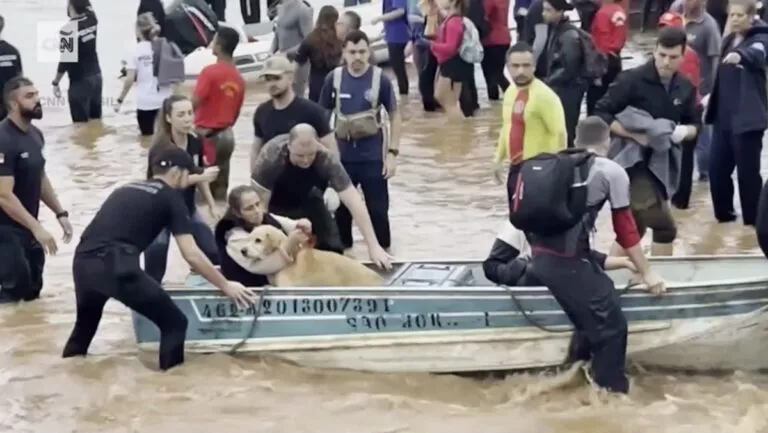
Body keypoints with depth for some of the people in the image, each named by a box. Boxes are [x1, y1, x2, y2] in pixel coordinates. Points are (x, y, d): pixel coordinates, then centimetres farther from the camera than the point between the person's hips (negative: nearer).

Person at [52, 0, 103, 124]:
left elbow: (65, 60, -18)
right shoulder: (91, 20, 0)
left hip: (80, 81, -7)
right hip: (96, 77, 7)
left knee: (81, 124, -2)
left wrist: (55, 83, -8)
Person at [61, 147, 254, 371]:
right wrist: (226, 286, 14)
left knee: (87, 319, 34)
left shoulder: (127, 189, 28)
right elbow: (192, 255, 4)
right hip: (115, 265, -7)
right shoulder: (170, 197, 9)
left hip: (82, 261, 7)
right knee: (174, 323, 6)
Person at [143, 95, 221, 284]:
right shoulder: (160, 148, -25)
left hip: (187, 208, 6)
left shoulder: (195, 142, -5)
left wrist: (212, 205, 9)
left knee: (213, 254, 0)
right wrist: (201, 176, -41)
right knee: (155, 266, -18)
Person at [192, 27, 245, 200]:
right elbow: (236, 113, 12)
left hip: (206, 136, -7)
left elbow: (194, 103, -18)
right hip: (227, 136, 7)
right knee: (220, 187, 11)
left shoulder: (210, 72, -14)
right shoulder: (239, 79, 6)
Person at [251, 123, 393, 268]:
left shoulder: (327, 159, -35)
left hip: (305, 200, 2)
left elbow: (354, 201, -36)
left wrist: (373, 246, -41)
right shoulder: (271, 156, -39)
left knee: (331, 248, -7)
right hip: (274, 205, -2)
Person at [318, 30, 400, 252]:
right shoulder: (334, 78, -5)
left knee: (377, 208, 2)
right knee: (341, 207, 14)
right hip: (342, 154, 2)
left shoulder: (380, 79, -10)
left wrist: (392, 152, -7)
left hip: (373, 155, -2)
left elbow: (394, 116, -2)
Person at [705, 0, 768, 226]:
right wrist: (712, 104, 16)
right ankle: (724, 212, 24)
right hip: (723, 116, 7)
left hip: (747, 118, -7)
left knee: (747, 171, -3)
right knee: (717, 168, 8)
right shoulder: (729, 40, 13)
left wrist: (740, 55, -55)